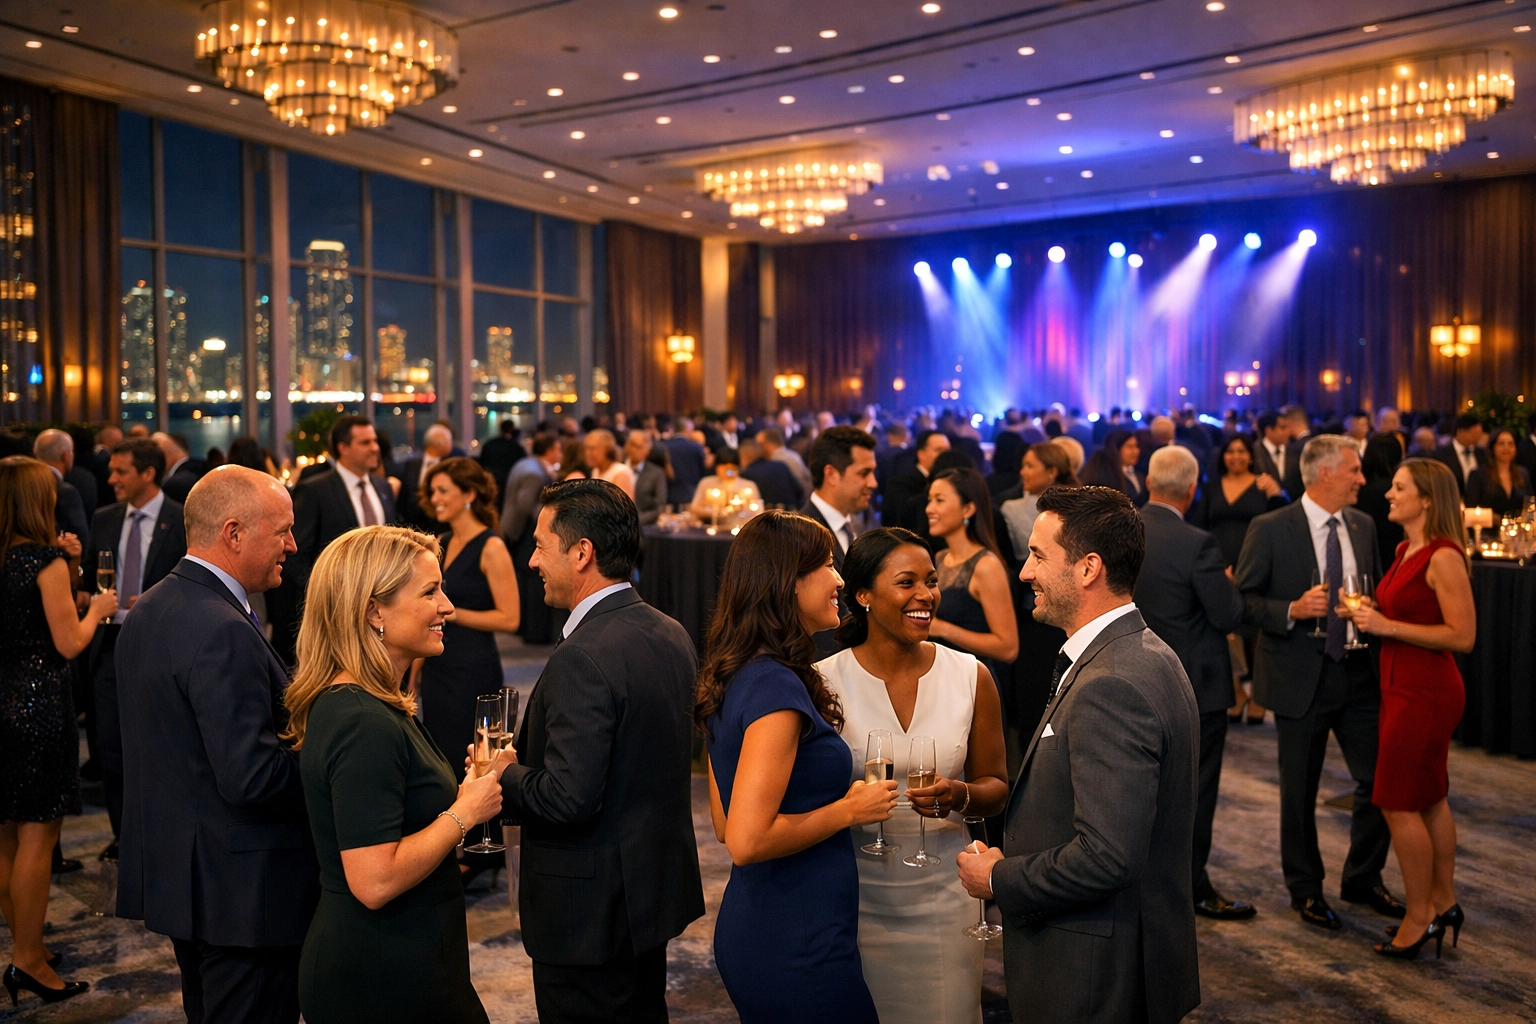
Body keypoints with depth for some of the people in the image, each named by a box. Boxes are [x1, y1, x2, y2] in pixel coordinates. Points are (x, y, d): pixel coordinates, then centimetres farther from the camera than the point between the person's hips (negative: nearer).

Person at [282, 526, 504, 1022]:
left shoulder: (346, 703, 6)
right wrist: (464, 813, -18)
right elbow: (374, 882, -28)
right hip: (386, 981, -9)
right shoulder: (366, 724, -25)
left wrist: (470, 790, 5)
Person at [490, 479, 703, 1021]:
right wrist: (524, 763, 11)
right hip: (655, 890, 9)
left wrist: (503, 775, -9)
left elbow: (568, 799, -28)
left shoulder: (583, 657, -25)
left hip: (590, 910, -8)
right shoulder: (672, 635, 3)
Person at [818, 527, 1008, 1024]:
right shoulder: (824, 682, -9)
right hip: (855, 899, -1)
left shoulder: (970, 676, -3)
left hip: (942, 896, 2)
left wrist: (962, 797, -15)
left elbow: (995, 786, 5)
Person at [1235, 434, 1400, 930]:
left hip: (1358, 674, 5)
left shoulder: (1363, 526, 8)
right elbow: (1242, 600, -10)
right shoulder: (1270, 529, -10)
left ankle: (1362, 879, 30)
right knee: (1300, 792, 9)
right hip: (1301, 678, -5)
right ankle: (1305, 889, 27)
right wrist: (1292, 610, -24)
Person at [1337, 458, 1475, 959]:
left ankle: (1419, 918, 12)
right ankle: (1444, 903, 31)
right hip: (1404, 687, 10)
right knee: (1428, 799, 18)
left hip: (1426, 691, -10)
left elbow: (1463, 635, -21)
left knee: (1399, 802, -1)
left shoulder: (1443, 556, -18)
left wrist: (1387, 626, -21)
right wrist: (1368, 614, 4)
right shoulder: (1406, 551, 10)